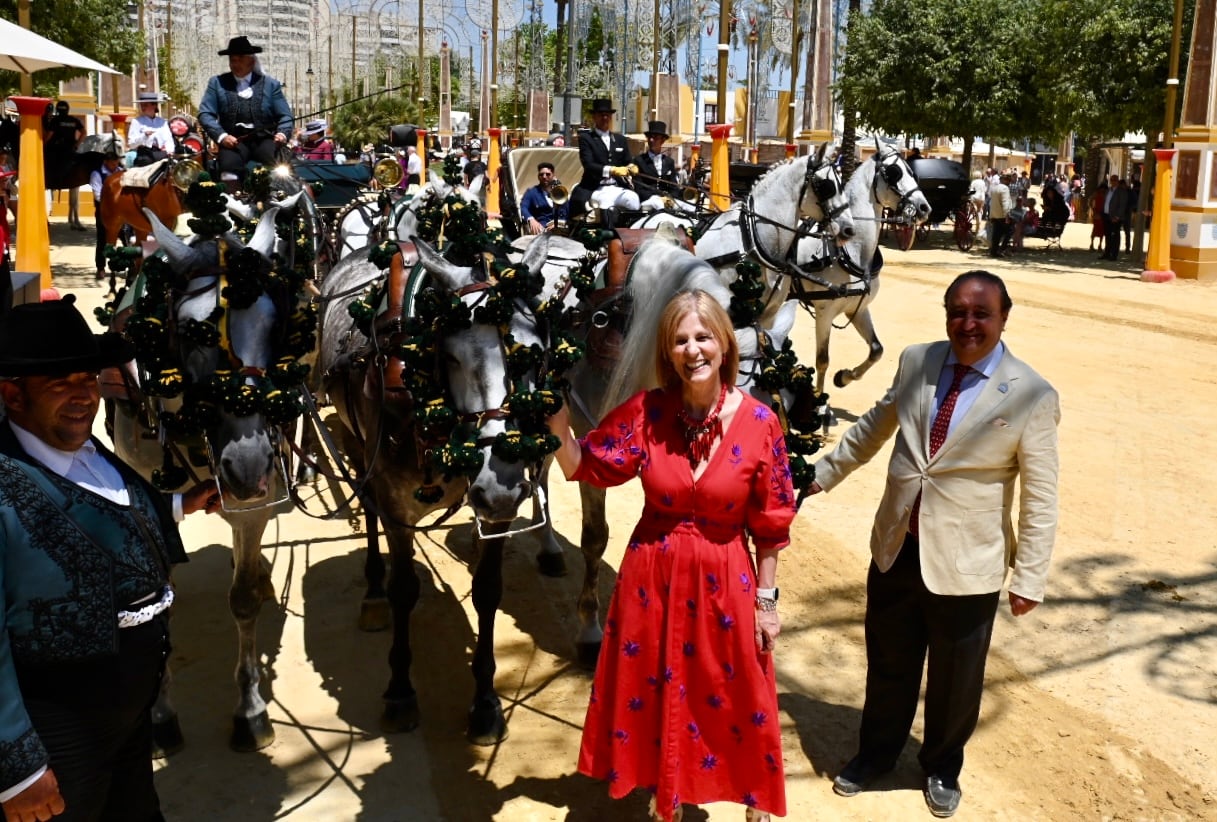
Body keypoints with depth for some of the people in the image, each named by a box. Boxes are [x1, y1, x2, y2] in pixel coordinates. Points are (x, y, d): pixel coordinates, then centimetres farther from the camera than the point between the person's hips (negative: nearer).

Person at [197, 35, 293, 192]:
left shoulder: (271, 84, 17)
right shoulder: (217, 83, 16)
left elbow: (285, 115, 12)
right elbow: (205, 113, 7)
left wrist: (282, 133, -11)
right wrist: (221, 135, -12)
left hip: (264, 139, 0)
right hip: (233, 140, 0)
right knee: (229, 164, -33)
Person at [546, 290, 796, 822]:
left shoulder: (759, 423, -12)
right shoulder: (645, 412, -8)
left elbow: (770, 524, -6)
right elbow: (586, 468, -5)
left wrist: (766, 600, -3)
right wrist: (559, 429, -24)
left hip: (723, 580, -1)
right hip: (653, 576, 2)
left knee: (734, 694, 15)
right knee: (656, 690, 17)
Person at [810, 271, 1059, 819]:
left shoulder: (1032, 397, -13)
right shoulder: (915, 362, -1)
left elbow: (1040, 499, -9)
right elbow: (873, 428, 15)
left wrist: (1029, 579, -8)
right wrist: (825, 472, 19)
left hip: (965, 565, -3)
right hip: (895, 548, 4)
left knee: (954, 679, 15)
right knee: (887, 664, 20)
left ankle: (942, 768, 42)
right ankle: (875, 753, 44)